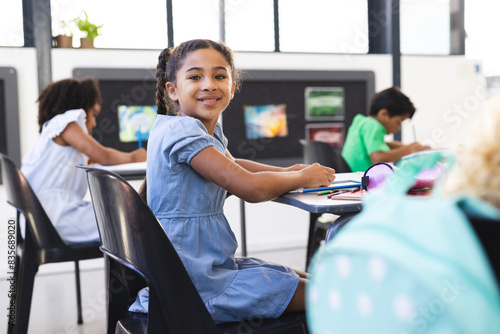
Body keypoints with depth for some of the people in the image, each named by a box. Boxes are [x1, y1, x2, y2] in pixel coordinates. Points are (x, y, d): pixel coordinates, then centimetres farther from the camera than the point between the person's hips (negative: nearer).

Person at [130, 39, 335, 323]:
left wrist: (287, 171, 10)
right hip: (191, 281, -10)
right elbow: (251, 188, -24)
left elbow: (232, 166, 28)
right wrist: (303, 177, -6)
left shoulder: (211, 129, 8)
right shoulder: (180, 129, -20)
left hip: (212, 263, 10)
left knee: (305, 278, 18)